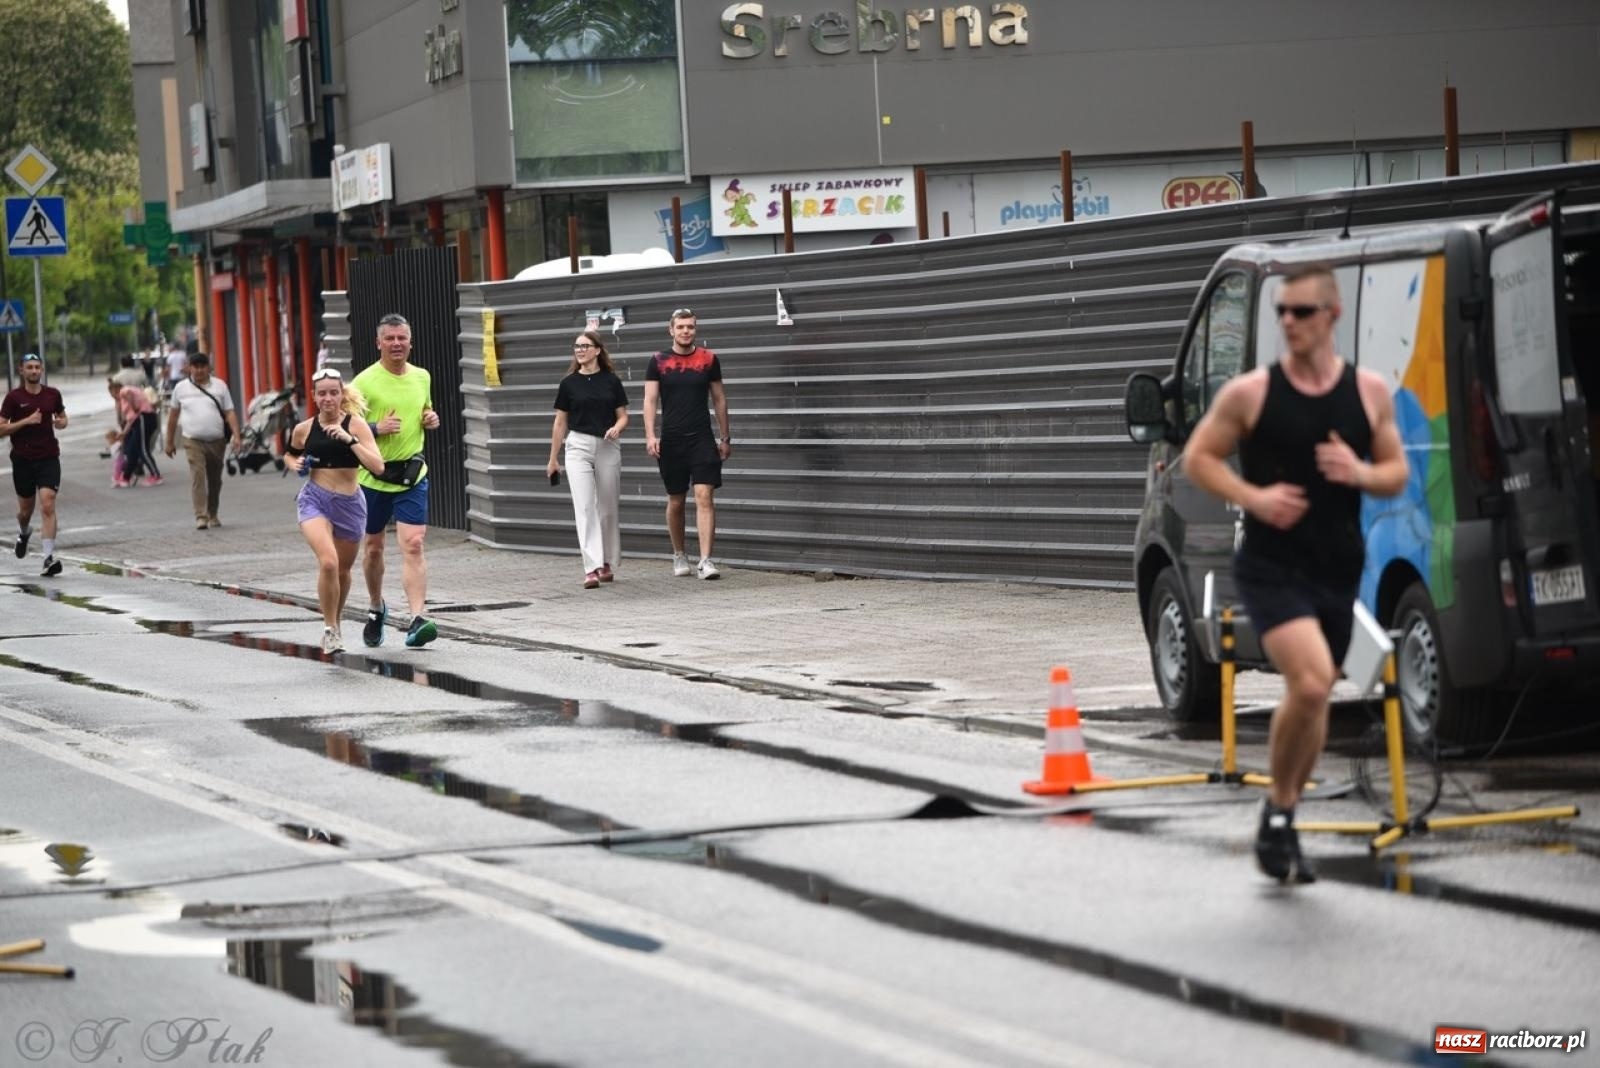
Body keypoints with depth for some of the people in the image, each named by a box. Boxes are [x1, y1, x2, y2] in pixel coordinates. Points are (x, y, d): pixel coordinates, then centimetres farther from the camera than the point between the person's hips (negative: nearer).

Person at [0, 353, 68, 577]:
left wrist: (61, 423, -3)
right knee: (25, 509, 14)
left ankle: (49, 558, -20)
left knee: (47, 506, -16)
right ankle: (24, 533, 50)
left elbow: (62, 417, 21)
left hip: (48, 459, 0)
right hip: (23, 460, 0)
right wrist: (26, 421, -18)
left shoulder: (52, 394, 4)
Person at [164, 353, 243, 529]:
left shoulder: (220, 386, 5)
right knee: (197, 476, -17)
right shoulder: (181, 388, 5)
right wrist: (170, 442, 13)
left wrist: (236, 436, -10)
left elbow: (229, 413, 2)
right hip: (193, 441, -2)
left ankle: (213, 515, 28)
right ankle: (201, 517, -22)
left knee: (215, 480, 12)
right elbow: (173, 415, 12)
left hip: (217, 441, 2)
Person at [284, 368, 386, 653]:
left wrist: (349, 439, -25)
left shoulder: (355, 424, -7)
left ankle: (335, 624, 41)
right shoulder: (304, 429, 0)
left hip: (349, 503, 1)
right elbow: (289, 455, 21)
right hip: (315, 499, -1)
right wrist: (294, 464, -1)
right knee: (328, 562, -23)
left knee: (343, 571, 15)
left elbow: (377, 466, -18)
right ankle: (329, 629, -9)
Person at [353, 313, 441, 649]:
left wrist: (431, 419, 4)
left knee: (413, 545, -13)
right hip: (372, 476, -1)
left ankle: (417, 620, -21)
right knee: (373, 547, 13)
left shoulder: (422, 377, 7)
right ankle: (377, 609, 37)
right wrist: (376, 428, -22)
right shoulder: (365, 382, -8)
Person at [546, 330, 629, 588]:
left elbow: (623, 416, 9)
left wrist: (617, 428, -15)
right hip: (578, 446, -1)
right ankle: (591, 569, -17)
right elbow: (560, 423, 10)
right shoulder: (569, 383, 4)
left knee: (608, 508, 8)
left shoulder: (611, 381, 4)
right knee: (585, 507, -12)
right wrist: (553, 459, 12)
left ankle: (606, 563, 25)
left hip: (607, 448, 1)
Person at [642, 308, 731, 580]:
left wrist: (725, 438, 11)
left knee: (704, 496, -12)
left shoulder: (708, 359, 5)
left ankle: (706, 561, -17)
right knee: (675, 501, 9)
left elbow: (719, 399, 11)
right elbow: (650, 400, -1)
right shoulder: (658, 362, 3)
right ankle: (679, 556, 26)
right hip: (671, 442, 1)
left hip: (702, 440, -1)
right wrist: (650, 436, -14)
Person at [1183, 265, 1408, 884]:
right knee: (1309, 684, -22)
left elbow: (1397, 476, 10)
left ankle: (1283, 824, 29)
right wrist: (1251, 496, -15)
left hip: (1339, 570, 4)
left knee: (1315, 696, 12)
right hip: (1272, 567, -4)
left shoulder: (1370, 392, 3)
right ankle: (1279, 809, -1)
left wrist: (1361, 473, -13)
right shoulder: (1250, 392, -5)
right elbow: (1197, 457, 2)